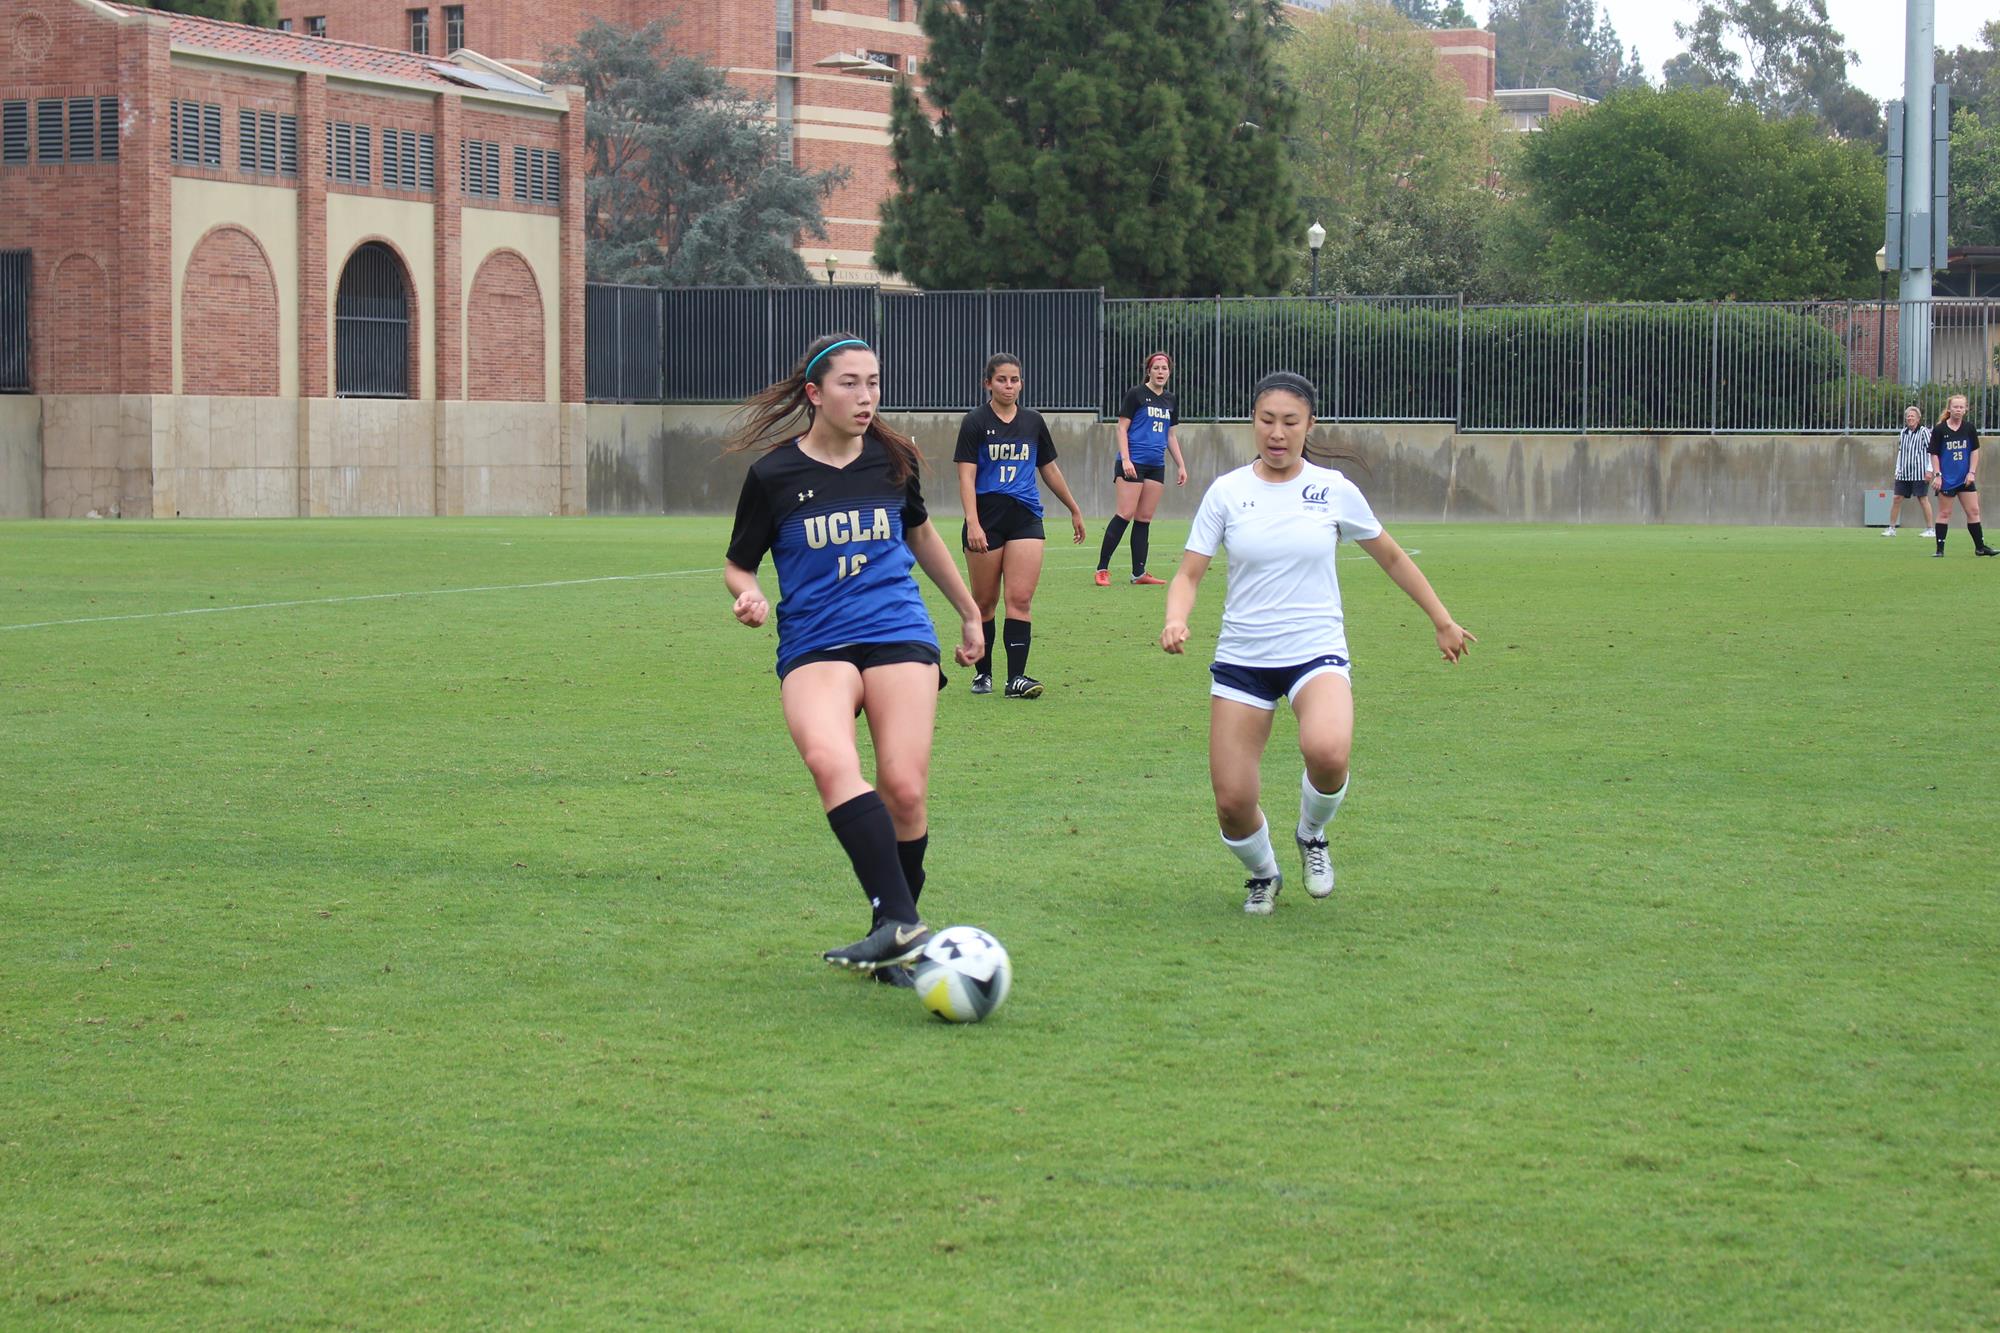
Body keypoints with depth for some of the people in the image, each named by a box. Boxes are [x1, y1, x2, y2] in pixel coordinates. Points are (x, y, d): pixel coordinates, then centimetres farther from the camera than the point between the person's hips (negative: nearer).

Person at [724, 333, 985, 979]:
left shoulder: (893, 459, 8)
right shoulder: (773, 474, 0)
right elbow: (738, 565, 11)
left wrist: (969, 611, 34)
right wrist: (751, 597, -13)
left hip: (899, 635, 2)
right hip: (814, 645, -2)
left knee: (904, 787, -14)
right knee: (829, 758, -31)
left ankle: (894, 930, 7)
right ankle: (902, 925, -37)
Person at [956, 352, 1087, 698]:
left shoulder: (1033, 421, 11)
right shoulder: (975, 422, -2)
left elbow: (1049, 469, 22)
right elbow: (966, 475, -9)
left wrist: (1075, 511, 28)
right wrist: (972, 523, -20)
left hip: (1026, 517, 2)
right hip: (986, 517, -2)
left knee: (1020, 599, -9)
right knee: (985, 601, 5)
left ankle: (1016, 677, -11)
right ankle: (982, 673, 20)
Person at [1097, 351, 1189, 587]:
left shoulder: (1169, 400, 16)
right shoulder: (1135, 394, -3)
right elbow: (1122, 428, -5)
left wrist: (1180, 465, 17)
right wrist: (1125, 459, -16)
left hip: (1156, 465, 6)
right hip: (1133, 462, -6)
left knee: (1144, 519, 5)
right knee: (1126, 514, -12)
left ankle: (1139, 573, 6)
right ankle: (1102, 569, -8)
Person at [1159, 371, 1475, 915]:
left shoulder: (1335, 491, 0)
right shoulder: (1227, 491, 0)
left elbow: (1391, 557, 14)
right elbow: (1190, 572, -1)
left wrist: (1443, 620, 18)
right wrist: (1175, 621, -22)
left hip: (1316, 651, -1)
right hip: (1242, 659, 1)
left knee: (1327, 752, -33)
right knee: (1232, 803, -7)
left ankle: (1312, 835, 1)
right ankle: (1263, 874, 29)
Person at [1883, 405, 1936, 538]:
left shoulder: (1924, 432, -5)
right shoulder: (1903, 433, 13)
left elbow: (1930, 451, -7)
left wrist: (1929, 470, -13)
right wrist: (1897, 469, 16)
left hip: (1919, 473, -6)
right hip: (1904, 474, 6)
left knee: (1923, 499, -3)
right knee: (1897, 498, 2)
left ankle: (1931, 528, 4)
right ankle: (1891, 528, 7)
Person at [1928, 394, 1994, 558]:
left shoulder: (1970, 428, 3)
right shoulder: (1939, 429, -6)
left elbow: (1974, 451, 7)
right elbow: (1934, 454, -3)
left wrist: (1972, 472, -1)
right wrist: (1937, 475, -10)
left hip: (1965, 478, 3)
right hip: (1946, 479, -3)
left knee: (1973, 511, 4)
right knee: (1944, 513, 1)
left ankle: (1980, 547, 12)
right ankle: (1940, 549, 5)